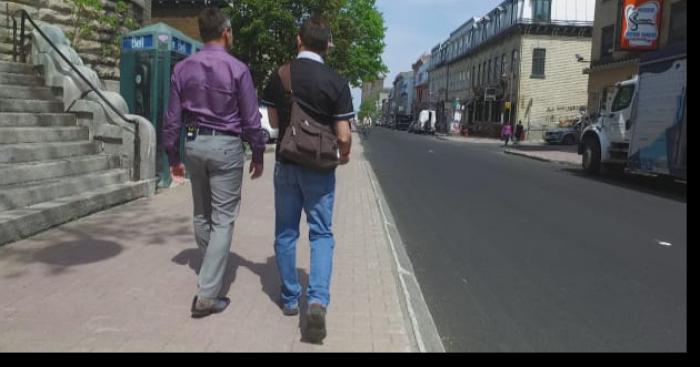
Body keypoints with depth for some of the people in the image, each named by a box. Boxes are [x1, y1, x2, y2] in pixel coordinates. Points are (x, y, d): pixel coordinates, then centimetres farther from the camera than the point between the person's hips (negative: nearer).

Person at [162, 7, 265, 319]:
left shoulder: (183, 68, 3)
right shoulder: (237, 69, -9)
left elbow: (173, 118, 5)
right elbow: (251, 119, -6)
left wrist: (173, 157, 13)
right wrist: (258, 155, 6)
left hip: (194, 143, 5)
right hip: (226, 146, -5)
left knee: (201, 214, 19)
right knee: (223, 219, -1)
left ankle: (211, 271, 39)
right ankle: (207, 295, -3)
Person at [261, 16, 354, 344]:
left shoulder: (279, 76, -3)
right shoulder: (336, 82, -13)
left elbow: (274, 121, 8)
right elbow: (343, 136, -14)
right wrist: (345, 154, 6)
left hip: (286, 163, 3)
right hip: (319, 167, -2)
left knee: (285, 233, 14)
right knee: (321, 234, 7)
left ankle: (290, 298, 23)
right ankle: (318, 299, -8)